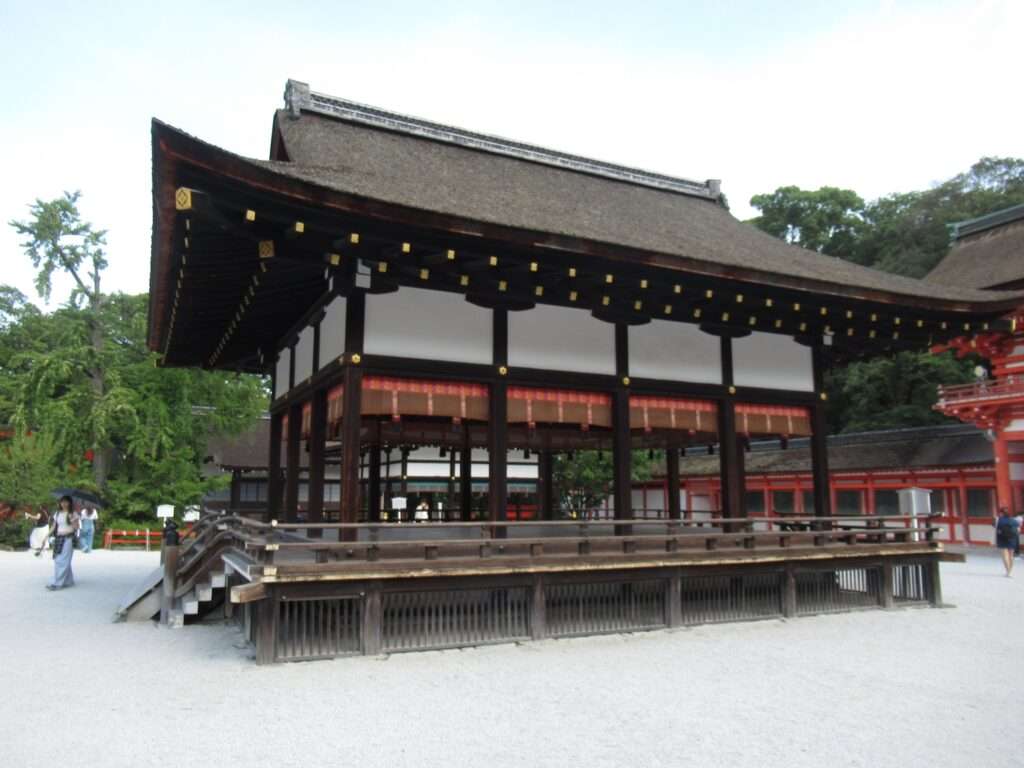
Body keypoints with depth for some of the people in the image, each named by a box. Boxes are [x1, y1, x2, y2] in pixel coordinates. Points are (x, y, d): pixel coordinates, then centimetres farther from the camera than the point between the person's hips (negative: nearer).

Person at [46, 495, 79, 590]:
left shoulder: (72, 514, -2)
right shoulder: (58, 513, 12)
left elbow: (76, 527, -4)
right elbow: (53, 526, 12)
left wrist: (72, 520, -19)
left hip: (68, 539, -6)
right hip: (59, 538, 6)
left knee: (62, 561, -9)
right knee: (58, 560, 7)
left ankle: (57, 583, -10)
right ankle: (69, 581, 17)